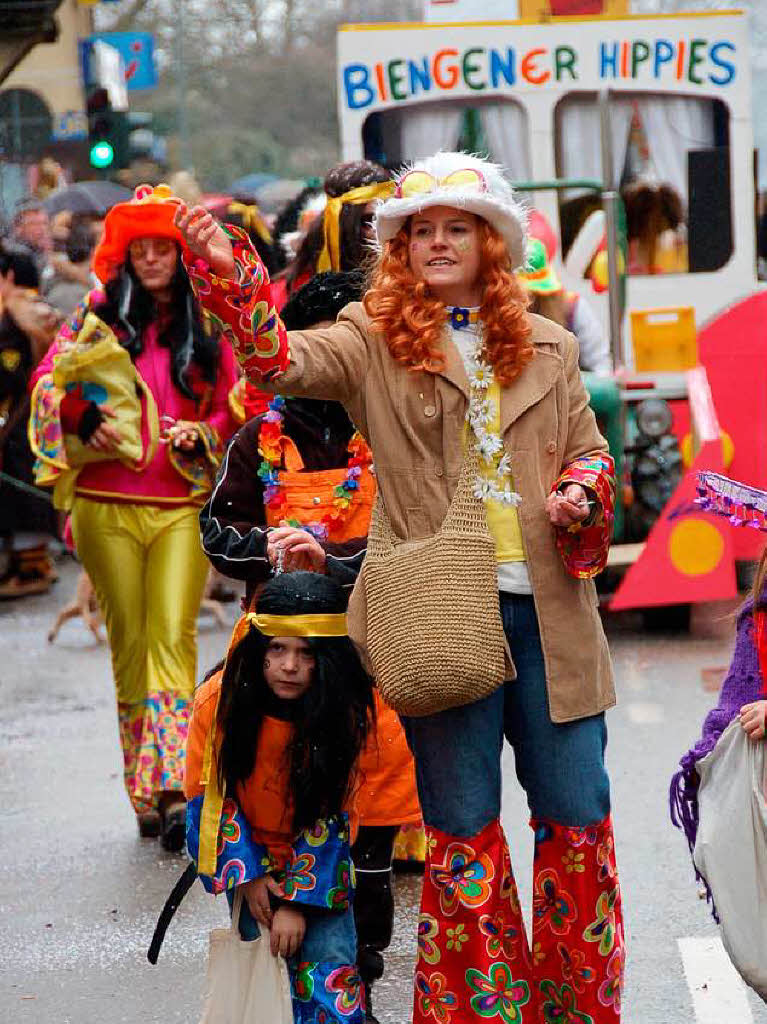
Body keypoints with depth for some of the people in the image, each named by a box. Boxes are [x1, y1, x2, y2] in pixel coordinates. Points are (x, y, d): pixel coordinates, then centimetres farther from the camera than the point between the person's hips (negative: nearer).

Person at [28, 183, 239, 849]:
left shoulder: (208, 332, 8)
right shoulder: (100, 315, 7)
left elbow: (232, 412, 13)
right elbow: (49, 381, 4)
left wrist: (202, 434, -8)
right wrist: (86, 418, -14)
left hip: (183, 503, 0)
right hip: (107, 504, 0)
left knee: (173, 637, -12)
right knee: (128, 640, 4)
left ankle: (170, 786, -21)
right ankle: (145, 791, 12)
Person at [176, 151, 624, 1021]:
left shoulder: (547, 347, 12)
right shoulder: (373, 340, 2)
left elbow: (590, 449, 20)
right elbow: (279, 360, -15)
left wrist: (580, 494, -3)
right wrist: (223, 268, -30)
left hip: (549, 608, 3)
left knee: (578, 816, 7)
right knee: (462, 827, 6)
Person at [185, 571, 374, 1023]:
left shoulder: (343, 710, -18)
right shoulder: (220, 701, -19)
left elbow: (331, 815, -13)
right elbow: (209, 796, -9)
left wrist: (299, 900, -19)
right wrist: (248, 875, -15)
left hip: (316, 850, 0)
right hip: (245, 849, 0)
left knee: (331, 959, -15)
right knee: (270, 950, -19)